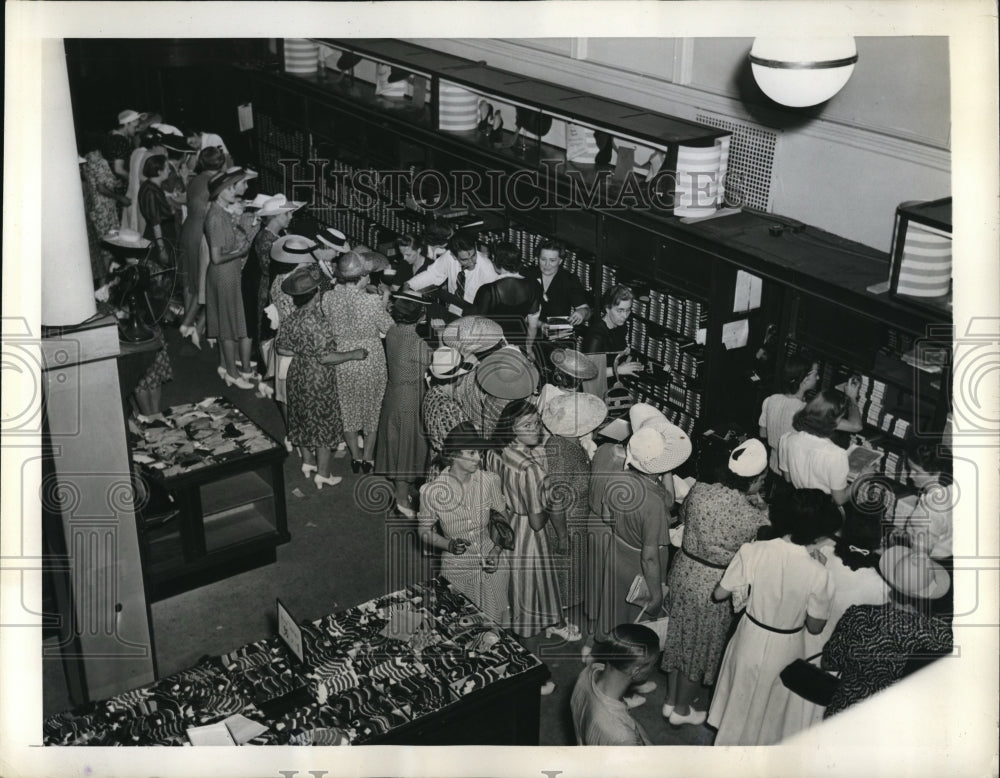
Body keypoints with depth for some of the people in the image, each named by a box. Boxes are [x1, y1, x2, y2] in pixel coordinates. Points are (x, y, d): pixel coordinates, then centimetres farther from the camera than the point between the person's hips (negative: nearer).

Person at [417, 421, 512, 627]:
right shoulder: (433, 490, -15)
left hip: (494, 563, 1)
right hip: (457, 567, -1)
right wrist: (449, 544, -19)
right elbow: (424, 531, -2)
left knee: (497, 622, 11)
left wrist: (496, 550, -9)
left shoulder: (489, 481, -10)